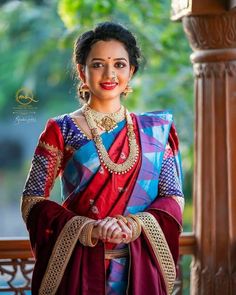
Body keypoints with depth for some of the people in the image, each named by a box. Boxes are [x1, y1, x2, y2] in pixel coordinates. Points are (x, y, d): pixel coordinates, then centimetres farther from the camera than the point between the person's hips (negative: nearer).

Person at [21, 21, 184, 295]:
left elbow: (173, 198, 5)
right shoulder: (61, 130, -1)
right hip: (79, 267, -2)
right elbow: (31, 201, -4)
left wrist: (137, 225, -14)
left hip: (139, 269, 2)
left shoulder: (156, 129, 6)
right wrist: (87, 229, -19)